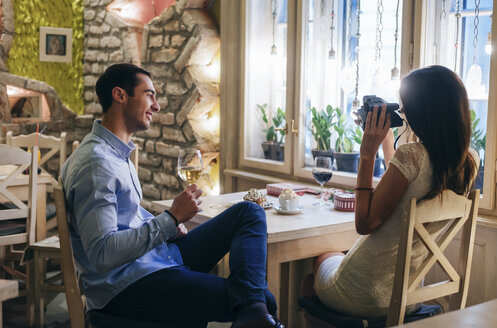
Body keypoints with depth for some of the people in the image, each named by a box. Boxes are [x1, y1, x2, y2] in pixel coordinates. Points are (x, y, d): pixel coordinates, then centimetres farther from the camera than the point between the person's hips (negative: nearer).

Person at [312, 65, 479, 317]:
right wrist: (387, 142, 11)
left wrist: (367, 152, -19)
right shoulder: (470, 161, -5)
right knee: (339, 256, 35)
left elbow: (364, 223, -21)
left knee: (323, 258, 28)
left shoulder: (412, 155, -28)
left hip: (364, 296, -7)